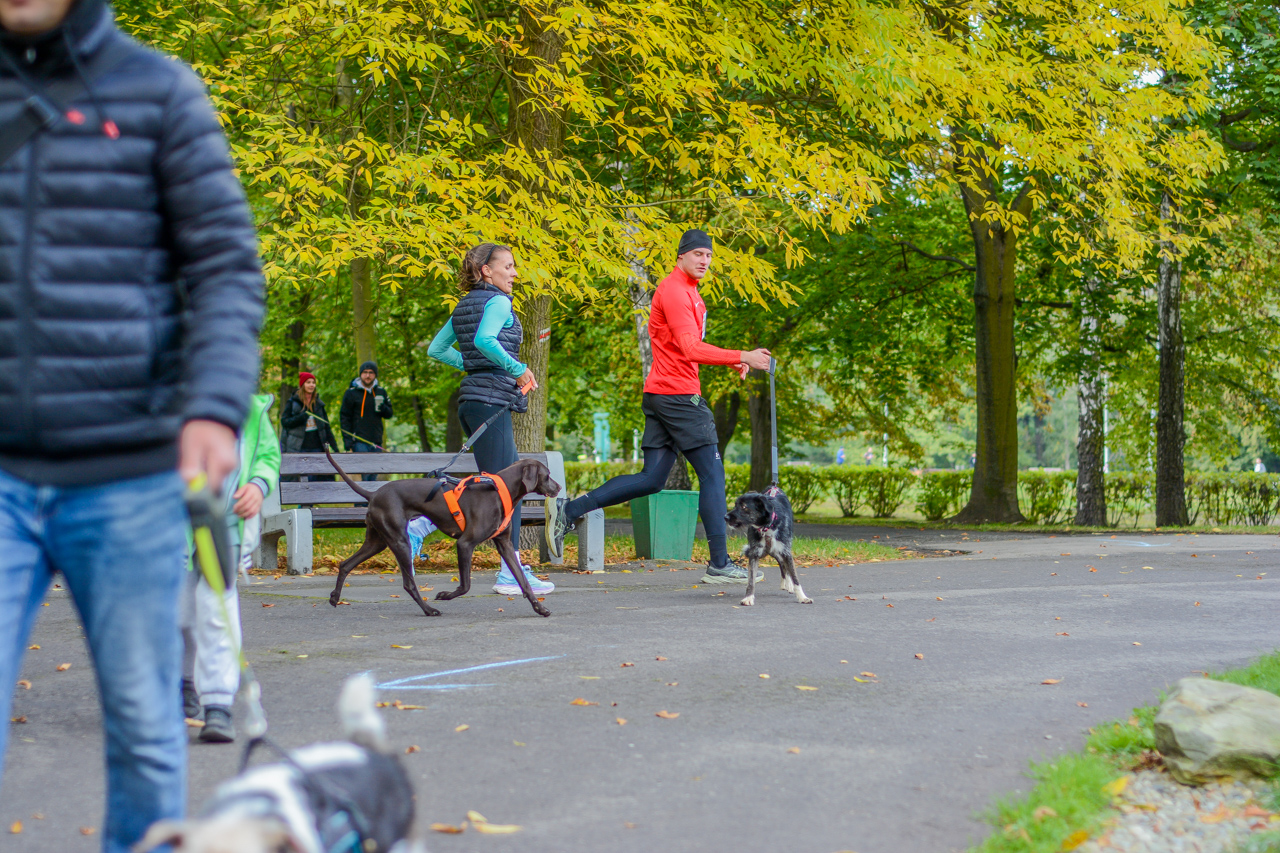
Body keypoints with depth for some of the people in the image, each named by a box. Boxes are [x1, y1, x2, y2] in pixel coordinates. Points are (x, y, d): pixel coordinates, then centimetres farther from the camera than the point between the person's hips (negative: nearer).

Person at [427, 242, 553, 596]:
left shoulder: (465, 305, 17)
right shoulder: (498, 302, -9)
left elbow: (436, 349, 20)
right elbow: (485, 340, -28)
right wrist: (518, 369, -17)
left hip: (473, 401, 10)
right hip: (491, 400, -10)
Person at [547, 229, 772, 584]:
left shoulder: (688, 291, 21)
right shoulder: (674, 291, -12)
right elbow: (691, 349, -22)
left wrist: (731, 361, 13)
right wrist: (742, 357, -26)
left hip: (662, 395, 10)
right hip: (678, 394, -10)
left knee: (651, 479, 7)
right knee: (712, 474, -5)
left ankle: (568, 511, 3)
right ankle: (719, 565, -3)